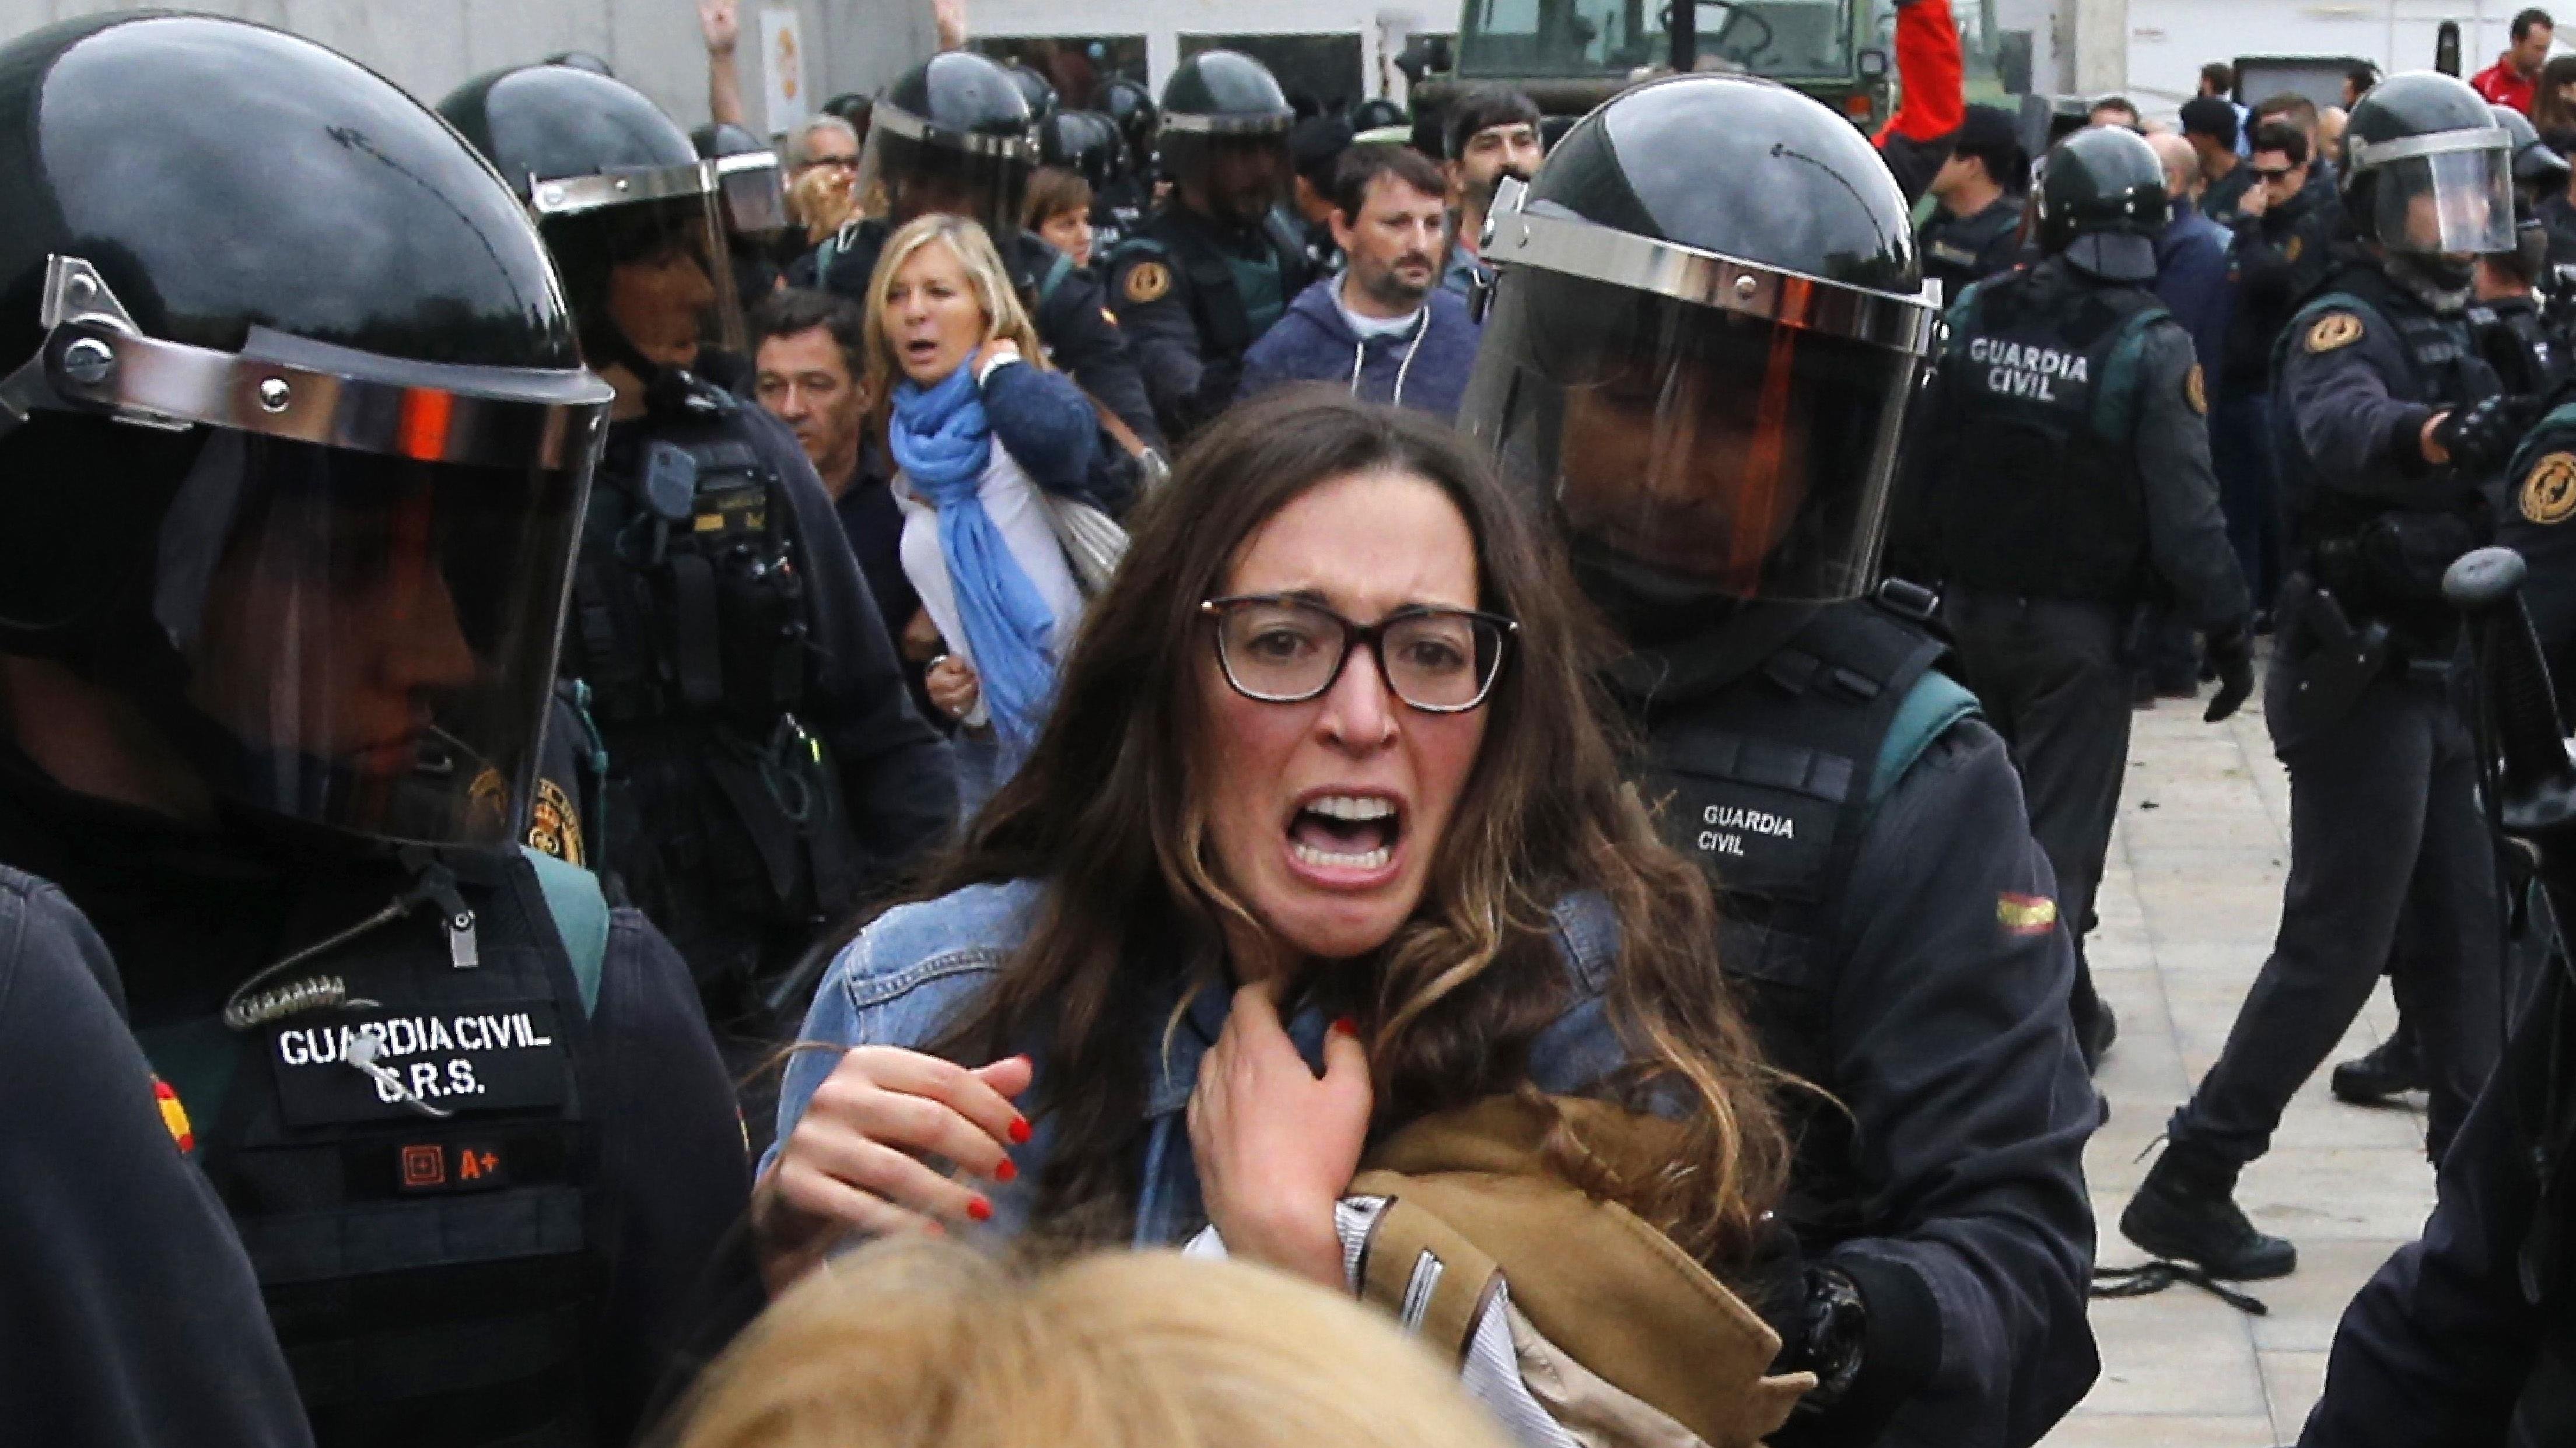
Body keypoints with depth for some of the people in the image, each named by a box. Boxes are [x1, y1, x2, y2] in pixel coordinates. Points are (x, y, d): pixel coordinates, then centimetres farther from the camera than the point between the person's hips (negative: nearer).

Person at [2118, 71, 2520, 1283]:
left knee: (2461, 944, 12)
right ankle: (2186, 1187, 0)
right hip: (2362, 676, -8)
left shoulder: (2455, 324, 13)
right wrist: (2441, 434, -57)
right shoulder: (2342, 325, -15)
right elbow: (2346, 430, -38)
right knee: (2335, 949, -6)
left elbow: (2494, 489, 22)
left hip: (2439, 679, 8)